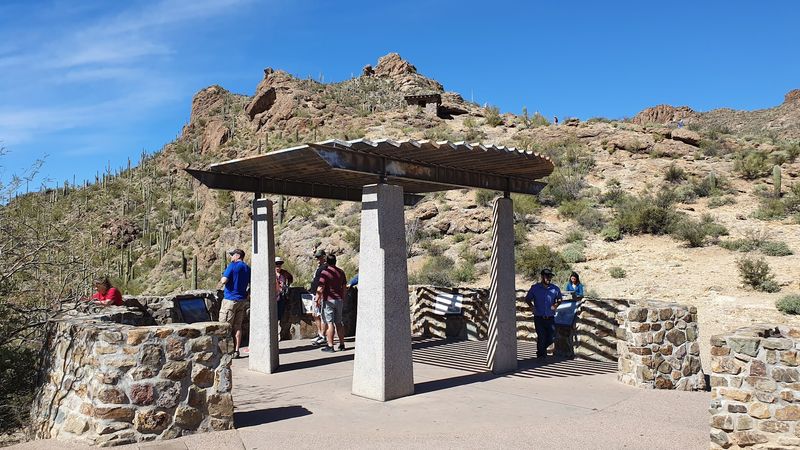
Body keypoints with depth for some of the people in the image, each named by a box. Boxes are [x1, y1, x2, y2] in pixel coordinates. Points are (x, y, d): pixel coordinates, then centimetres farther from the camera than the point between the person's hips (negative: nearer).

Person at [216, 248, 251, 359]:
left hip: (230, 299, -7)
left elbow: (224, 280, -18)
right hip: (242, 300, 7)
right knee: (238, 326, 9)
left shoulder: (232, 266, -10)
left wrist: (218, 286, 1)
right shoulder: (247, 268, 11)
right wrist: (247, 296, 21)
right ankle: (236, 351, 9)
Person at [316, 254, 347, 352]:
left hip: (328, 300, -6)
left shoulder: (325, 272, -12)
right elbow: (344, 287, 14)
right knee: (339, 322, 13)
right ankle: (342, 344, 16)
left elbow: (320, 288, -18)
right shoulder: (341, 272, 8)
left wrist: (317, 298, -7)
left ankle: (330, 346, -3)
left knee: (329, 323, -3)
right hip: (339, 300, 6)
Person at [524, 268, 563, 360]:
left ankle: (543, 348, 35)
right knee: (541, 337, -4)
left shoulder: (555, 289, 4)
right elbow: (527, 299, 11)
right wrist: (532, 306, -5)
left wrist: (555, 305, 3)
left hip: (550, 318, 2)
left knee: (551, 337, 4)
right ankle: (540, 354, 17)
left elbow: (559, 299, 22)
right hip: (539, 317, -2)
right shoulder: (535, 288, 0)